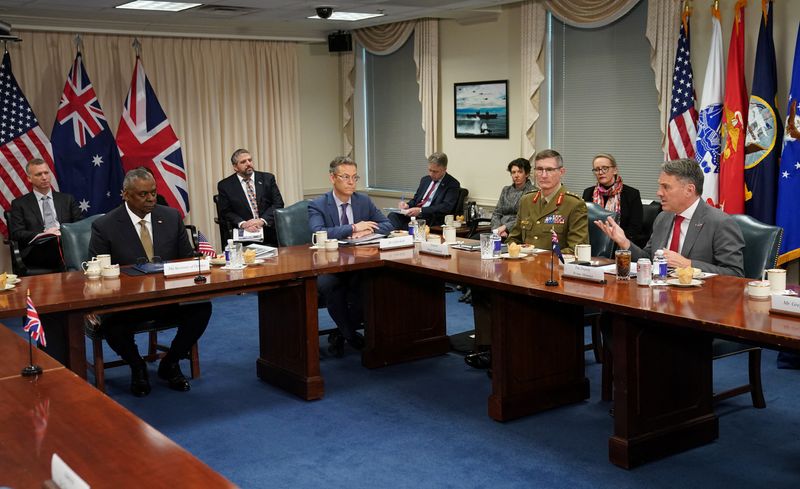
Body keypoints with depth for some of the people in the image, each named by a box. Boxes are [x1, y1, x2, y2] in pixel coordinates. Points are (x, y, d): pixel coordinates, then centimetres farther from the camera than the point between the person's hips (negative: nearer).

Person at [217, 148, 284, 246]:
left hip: (269, 233, 1)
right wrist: (242, 224, -13)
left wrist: (262, 221, -11)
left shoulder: (267, 178, 9)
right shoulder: (225, 185, 7)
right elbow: (225, 212, 5)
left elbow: (278, 203, 5)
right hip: (243, 236, -1)